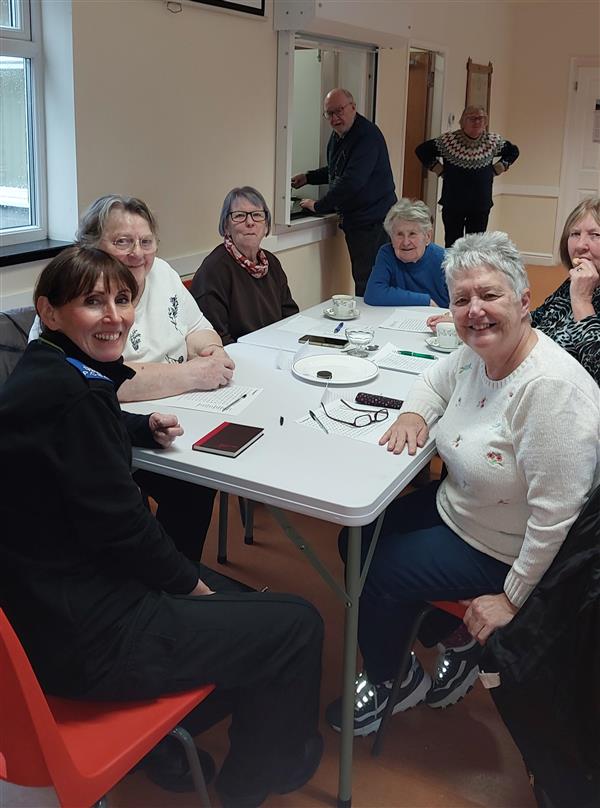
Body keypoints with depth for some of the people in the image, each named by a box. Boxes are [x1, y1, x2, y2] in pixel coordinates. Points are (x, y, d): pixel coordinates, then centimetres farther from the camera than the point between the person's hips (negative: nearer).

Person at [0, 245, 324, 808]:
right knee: (297, 625, 1)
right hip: (87, 635, -10)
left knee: (239, 603, 24)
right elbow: (118, 523, -23)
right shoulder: (71, 392, -26)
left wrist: (144, 428, 9)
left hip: (50, 605, 10)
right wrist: (192, 585, -6)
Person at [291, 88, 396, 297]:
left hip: (372, 221, -10)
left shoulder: (367, 135, -18)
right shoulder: (337, 135, 14)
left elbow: (351, 181, -25)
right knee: (360, 278, 15)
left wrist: (318, 206, -17)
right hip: (353, 220, 10)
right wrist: (308, 177, 18)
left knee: (367, 282, -10)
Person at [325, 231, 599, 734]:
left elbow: (555, 514, -31)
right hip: (453, 508, 9)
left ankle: (392, 683, 24)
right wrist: (414, 414, -7)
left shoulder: (552, 388, -33)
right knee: (360, 540, 13)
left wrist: (512, 599, -22)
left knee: (376, 573, -7)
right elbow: (435, 380, 16)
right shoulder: (474, 356, -7)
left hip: (503, 555, -9)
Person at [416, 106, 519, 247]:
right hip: (452, 205, -2)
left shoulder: (493, 141, 1)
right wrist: (438, 169, -3)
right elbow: (421, 150, 2)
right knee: (452, 244, 3)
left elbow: (513, 151, 19)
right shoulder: (448, 140, -7)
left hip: (481, 205, 2)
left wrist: (497, 169, 6)